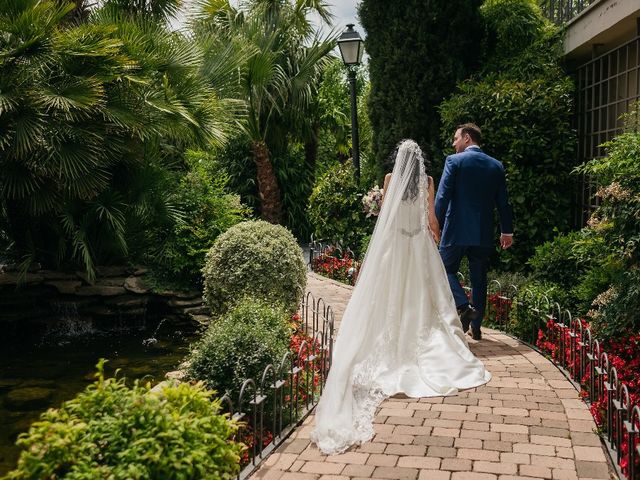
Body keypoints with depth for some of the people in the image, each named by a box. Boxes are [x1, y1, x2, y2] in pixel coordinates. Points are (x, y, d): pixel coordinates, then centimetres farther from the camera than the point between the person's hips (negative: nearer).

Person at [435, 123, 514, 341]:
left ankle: (464, 306, -11)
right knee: (479, 279, 12)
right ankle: (476, 327, 17)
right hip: (484, 233, 5)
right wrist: (507, 231, 19)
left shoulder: (454, 161, -6)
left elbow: (442, 197, -12)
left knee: (446, 268, 12)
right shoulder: (496, 165, 8)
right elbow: (503, 202, 11)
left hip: (456, 230, -4)